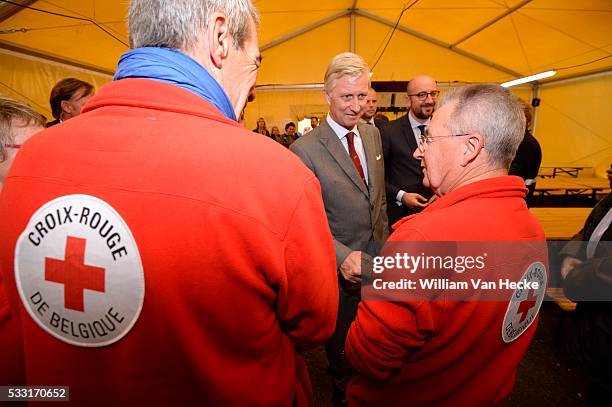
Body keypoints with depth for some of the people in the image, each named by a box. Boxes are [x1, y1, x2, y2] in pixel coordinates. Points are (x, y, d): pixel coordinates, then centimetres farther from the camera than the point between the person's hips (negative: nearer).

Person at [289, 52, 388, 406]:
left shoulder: (373, 134, 1)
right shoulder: (305, 150, -21)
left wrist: (383, 241, 10)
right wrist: (342, 257, -33)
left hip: (376, 256, 6)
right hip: (340, 266, -6)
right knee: (342, 341, 19)